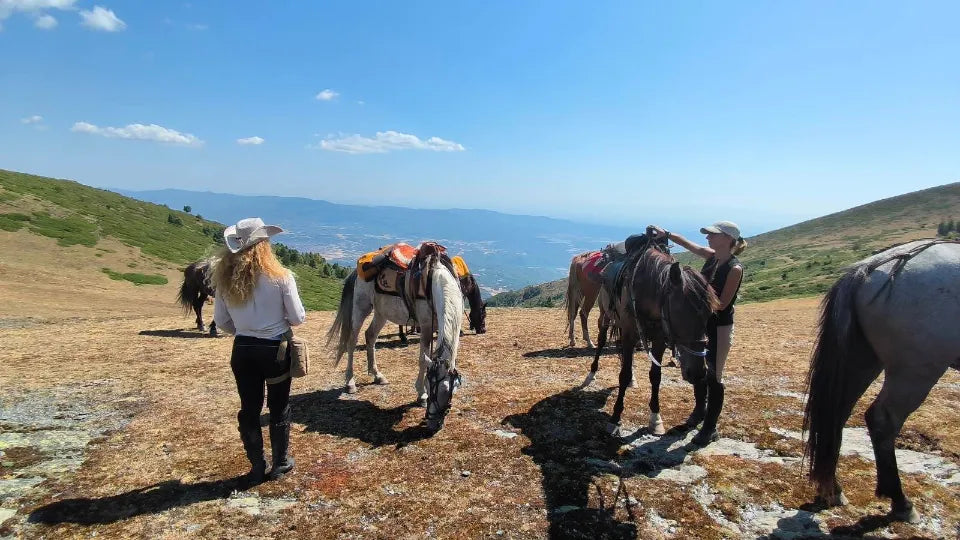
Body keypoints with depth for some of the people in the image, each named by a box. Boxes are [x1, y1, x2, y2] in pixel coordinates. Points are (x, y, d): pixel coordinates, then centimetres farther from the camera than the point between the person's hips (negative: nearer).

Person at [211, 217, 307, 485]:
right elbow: (298, 318, -10)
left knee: (249, 409, 15)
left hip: (242, 350, 3)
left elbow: (221, 320, 4)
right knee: (279, 407, 14)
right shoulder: (280, 276, -15)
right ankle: (280, 463, 28)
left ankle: (257, 467, 26)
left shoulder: (224, 278, -4)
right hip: (276, 349, -3)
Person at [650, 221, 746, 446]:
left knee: (713, 376, 0)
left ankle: (710, 427, 13)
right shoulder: (711, 257, 1)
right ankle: (700, 409, 43)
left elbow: (722, 304, -21)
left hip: (720, 327, -8)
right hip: (701, 322, 8)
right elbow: (687, 243, 11)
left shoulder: (735, 268, -20)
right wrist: (666, 234, 1)